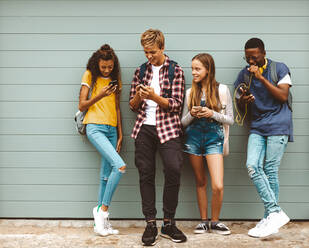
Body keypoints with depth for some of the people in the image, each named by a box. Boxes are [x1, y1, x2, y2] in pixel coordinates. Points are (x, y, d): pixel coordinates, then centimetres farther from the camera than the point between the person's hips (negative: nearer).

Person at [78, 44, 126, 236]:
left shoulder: (116, 79, 15)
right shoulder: (90, 76, 1)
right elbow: (81, 106, -2)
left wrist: (120, 134, 14)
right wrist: (100, 95, -17)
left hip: (111, 129, 6)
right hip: (95, 127, -6)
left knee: (106, 176, 4)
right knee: (119, 165, -23)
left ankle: (101, 221, 10)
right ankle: (103, 210, -10)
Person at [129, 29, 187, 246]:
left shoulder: (175, 71, 4)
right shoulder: (140, 71, 14)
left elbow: (176, 104, -3)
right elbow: (133, 106, 15)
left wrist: (155, 97, -18)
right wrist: (138, 96, -8)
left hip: (167, 127, -3)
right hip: (144, 128, 3)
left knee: (174, 169, -14)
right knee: (146, 173, 1)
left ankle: (169, 224, 0)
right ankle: (150, 224, 9)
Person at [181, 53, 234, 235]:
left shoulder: (222, 90, 0)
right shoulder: (190, 92, 7)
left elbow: (230, 120, 1)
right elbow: (183, 122, 11)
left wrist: (212, 114, -13)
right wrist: (192, 114, -10)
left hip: (214, 137, -2)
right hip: (193, 137, 3)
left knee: (218, 186, -10)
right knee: (201, 182, 10)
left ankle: (215, 222, 10)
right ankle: (204, 221, 21)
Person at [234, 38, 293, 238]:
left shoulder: (279, 69, 1)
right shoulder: (244, 75, 12)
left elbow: (283, 97, -10)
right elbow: (241, 108, 16)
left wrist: (261, 78, -15)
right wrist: (243, 100, -9)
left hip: (278, 125, -4)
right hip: (257, 127, 4)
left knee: (270, 170, -8)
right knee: (252, 166, -14)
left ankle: (270, 216, 2)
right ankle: (275, 213, -10)